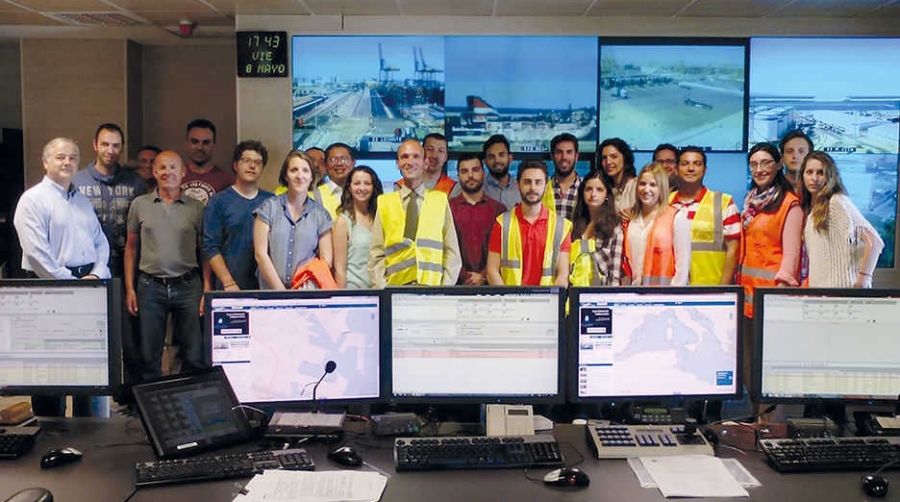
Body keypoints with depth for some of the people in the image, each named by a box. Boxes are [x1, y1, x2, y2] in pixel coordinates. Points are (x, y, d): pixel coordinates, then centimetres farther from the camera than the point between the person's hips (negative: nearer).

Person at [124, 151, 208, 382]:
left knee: (194, 357, 2)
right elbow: (131, 247, 11)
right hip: (150, 286, 1)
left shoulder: (196, 207, 5)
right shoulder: (140, 204, 7)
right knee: (149, 357, 7)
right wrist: (129, 289, 4)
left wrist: (207, 290, -3)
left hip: (188, 285, -1)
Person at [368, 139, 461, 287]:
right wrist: (382, 291, -4)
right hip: (395, 286, 0)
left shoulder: (440, 200, 8)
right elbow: (376, 255, 8)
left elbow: (452, 253, 8)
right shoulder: (384, 202, 9)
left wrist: (445, 291, -3)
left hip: (432, 289, 0)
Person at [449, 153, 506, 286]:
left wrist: (483, 276, -7)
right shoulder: (448, 208, 5)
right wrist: (464, 276, -7)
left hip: (488, 282, 1)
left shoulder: (498, 209, 8)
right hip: (457, 284, -1)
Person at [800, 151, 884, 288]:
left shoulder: (837, 202, -8)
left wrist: (862, 280, -16)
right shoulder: (808, 208, 13)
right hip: (817, 286, 6)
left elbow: (874, 241, -14)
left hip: (842, 286, -6)